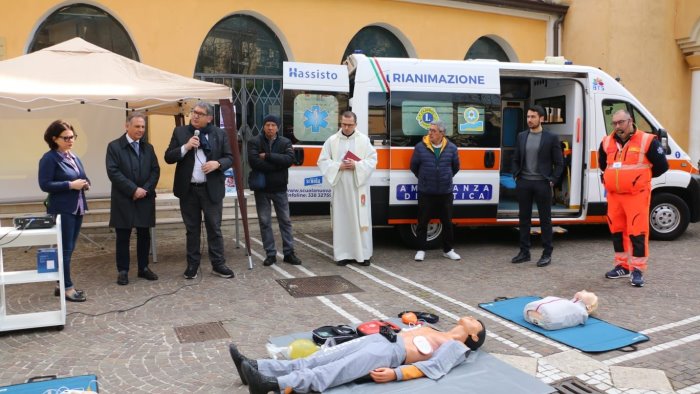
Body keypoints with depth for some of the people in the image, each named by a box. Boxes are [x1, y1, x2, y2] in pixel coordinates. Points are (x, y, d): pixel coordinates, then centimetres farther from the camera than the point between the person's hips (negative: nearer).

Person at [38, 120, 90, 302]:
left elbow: (82, 178, 21)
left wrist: (85, 183, -2)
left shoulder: (74, 157, 13)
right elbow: (45, 184, -16)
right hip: (62, 210, -8)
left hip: (77, 208, 8)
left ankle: (63, 284, 22)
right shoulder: (49, 158, -10)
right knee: (65, 249, -2)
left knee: (70, 248, 12)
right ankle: (67, 287, 5)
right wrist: (70, 185, -21)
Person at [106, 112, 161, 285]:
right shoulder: (114, 146, -3)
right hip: (123, 200, -4)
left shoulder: (148, 147, 11)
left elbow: (155, 170, 6)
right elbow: (113, 172, -12)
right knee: (123, 237, 3)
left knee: (144, 235, 9)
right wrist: (133, 189, -17)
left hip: (145, 199, 4)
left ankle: (143, 268, 21)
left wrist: (146, 189, -10)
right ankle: (122, 270, 14)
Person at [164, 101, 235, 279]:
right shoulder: (180, 132, 3)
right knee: (192, 229, 10)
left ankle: (218, 264, 14)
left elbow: (229, 157, 4)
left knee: (214, 228, 4)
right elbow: (168, 158, 0)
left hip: (212, 189, -1)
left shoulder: (220, 134, 2)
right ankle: (192, 264, 20)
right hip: (188, 189, 1)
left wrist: (217, 163, -16)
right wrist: (186, 147, -16)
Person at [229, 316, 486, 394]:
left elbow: (433, 368, -10)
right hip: (379, 340, 7)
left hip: (391, 353, -7)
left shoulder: (456, 348, 5)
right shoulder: (435, 333, 31)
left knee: (329, 372, -26)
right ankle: (257, 368, -15)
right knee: (315, 361, -8)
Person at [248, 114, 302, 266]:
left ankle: (289, 253, 15)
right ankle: (270, 254, 13)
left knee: (285, 221, 6)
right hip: (261, 188, -1)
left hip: (280, 188, 1)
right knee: (265, 222, 4)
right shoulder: (254, 142, -3)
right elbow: (254, 162, -20)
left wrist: (268, 156, -19)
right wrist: (278, 164, -16)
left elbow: (289, 159, -17)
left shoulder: (285, 142, 2)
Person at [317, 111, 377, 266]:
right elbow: (322, 161, 4)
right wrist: (338, 166, -12)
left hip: (359, 187, -1)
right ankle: (343, 254, 9)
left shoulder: (364, 140, 3)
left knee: (360, 220, 1)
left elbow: (372, 160, 0)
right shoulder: (332, 140, 5)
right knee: (341, 220, 2)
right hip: (340, 187, 1)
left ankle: (363, 254, 8)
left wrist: (357, 165, -16)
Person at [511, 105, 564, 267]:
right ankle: (524, 252, 19)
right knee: (524, 218, 9)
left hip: (542, 184, -4)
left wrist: (552, 181, -7)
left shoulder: (551, 138, -2)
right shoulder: (521, 136, 9)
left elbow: (559, 163, 0)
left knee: (545, 219, 4)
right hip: (523, 183, 4)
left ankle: (547, 254, 13)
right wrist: (516, 176, 4)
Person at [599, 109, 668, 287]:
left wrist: (642, 177, 7)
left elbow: (662, 166, -2)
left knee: (637, 232, -6)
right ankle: (622, 266, 23)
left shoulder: (647, 141, -9)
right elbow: (602, 165, 26)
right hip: (613, 194, 5)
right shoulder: (607, 142, 6)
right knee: (617, 230, 11)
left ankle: (637, 270, 2)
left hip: (636, 195, -5)